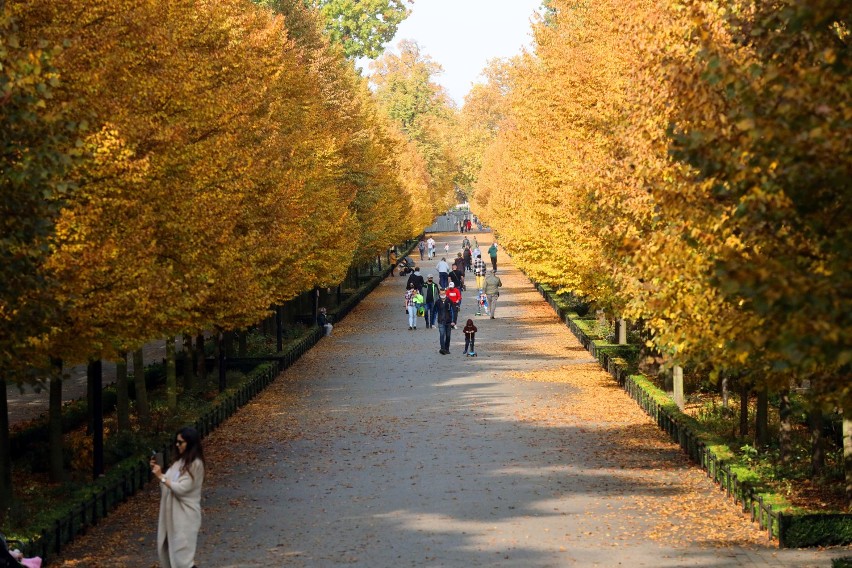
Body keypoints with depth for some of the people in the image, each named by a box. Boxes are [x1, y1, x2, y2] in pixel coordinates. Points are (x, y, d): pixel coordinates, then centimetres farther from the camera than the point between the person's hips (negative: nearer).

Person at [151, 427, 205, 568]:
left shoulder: (195, 464, -18)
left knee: (182, 552, -7)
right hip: (172, 512, 9)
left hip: (185, 514, -9)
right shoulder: (181, 460, 10)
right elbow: (171, 482, 12)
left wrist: (161, 477, -17)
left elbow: (181, 488, -21)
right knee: (167, 548, 15)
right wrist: (158, 472, -1)